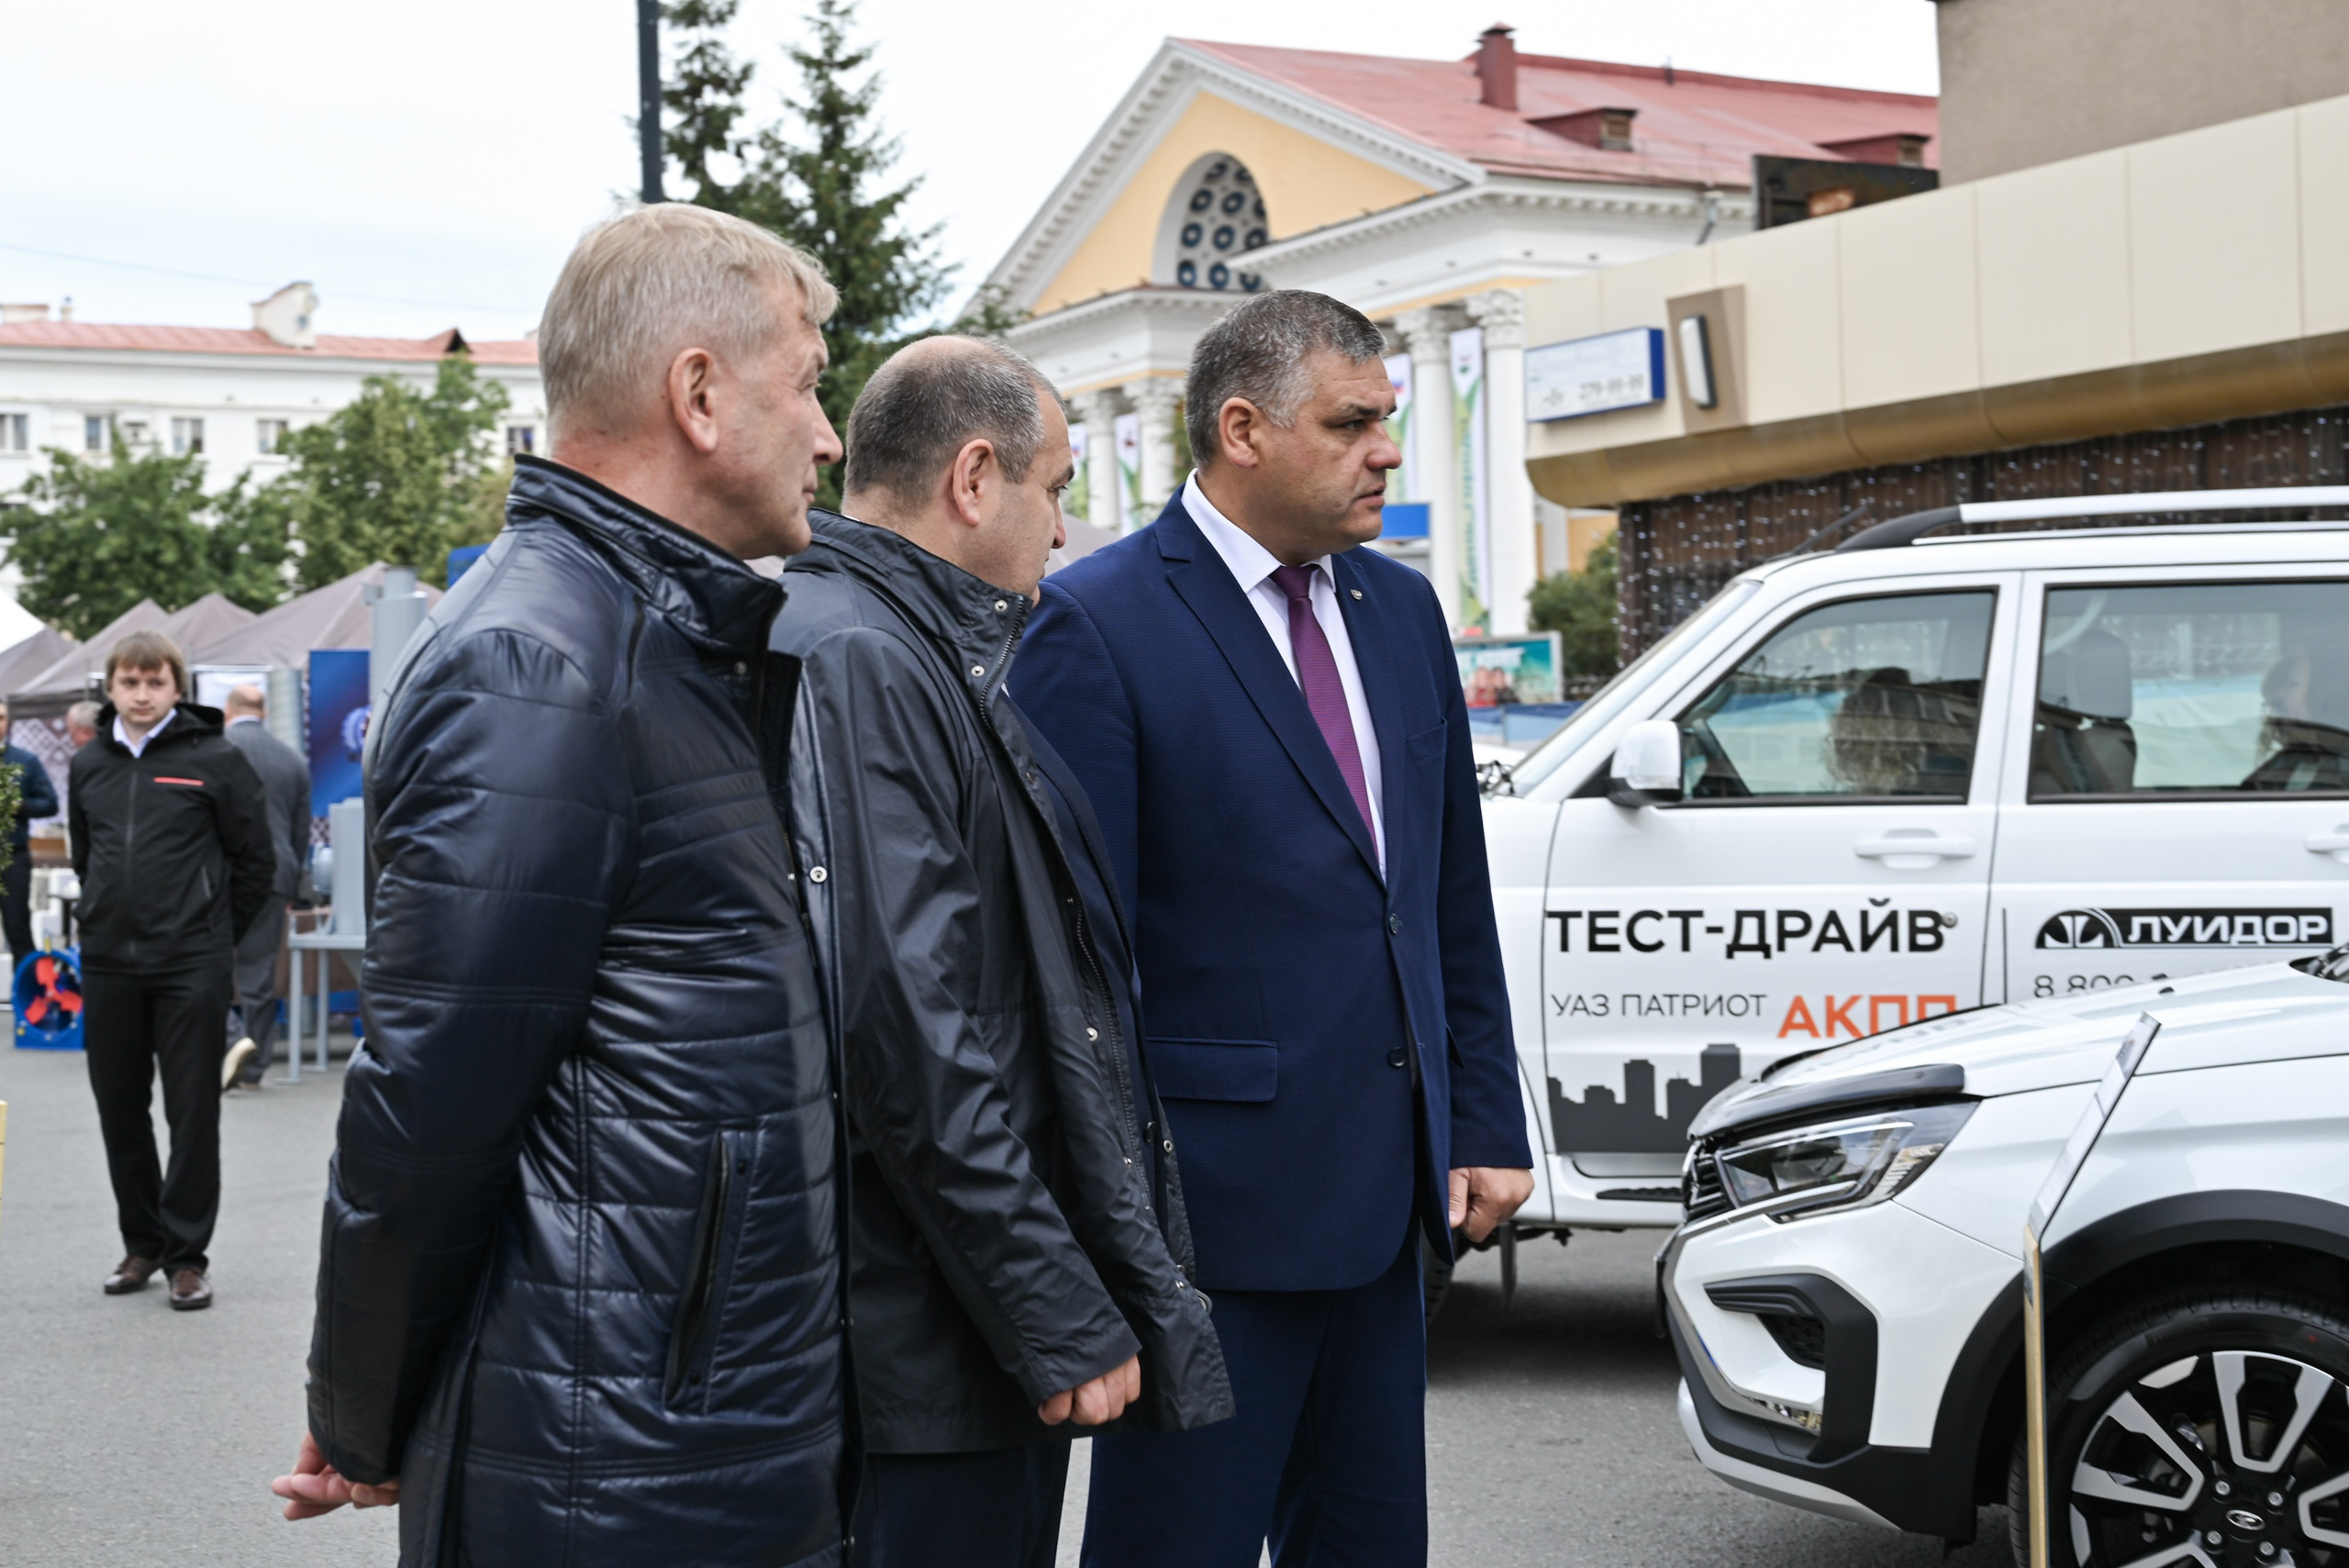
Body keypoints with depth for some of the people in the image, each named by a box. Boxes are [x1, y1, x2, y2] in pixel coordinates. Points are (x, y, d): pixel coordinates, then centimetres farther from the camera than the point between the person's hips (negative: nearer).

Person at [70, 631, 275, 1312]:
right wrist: (109, 920, 16)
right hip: (107, 966, 5)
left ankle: (188, 1254, 7)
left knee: (193, 1111, -1)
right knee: (120, 1110, 10)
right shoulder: (88, 766, 9)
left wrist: (214, 933, 5)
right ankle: (141, 1242, 22)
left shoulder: (215, 761, -5)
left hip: (191, 967, -4)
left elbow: (255, 861, 1)